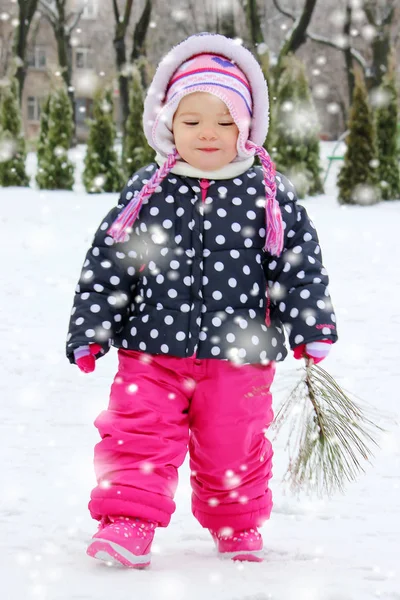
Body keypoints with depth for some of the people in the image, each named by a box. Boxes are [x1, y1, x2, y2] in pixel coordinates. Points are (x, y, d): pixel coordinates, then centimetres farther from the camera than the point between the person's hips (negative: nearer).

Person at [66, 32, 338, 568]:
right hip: (153, 348, 0)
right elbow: (109, 262, 2)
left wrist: (313, 328, -4)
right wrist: (89, 330, -1)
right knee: (139, 433, -6)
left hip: (239, 353, 0)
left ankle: (238, 523, 32)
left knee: (233, 445, 11)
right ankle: (129, 521, 1)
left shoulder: (269, 193, -2)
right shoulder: (147, 191, 0)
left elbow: (300, 260, 1)